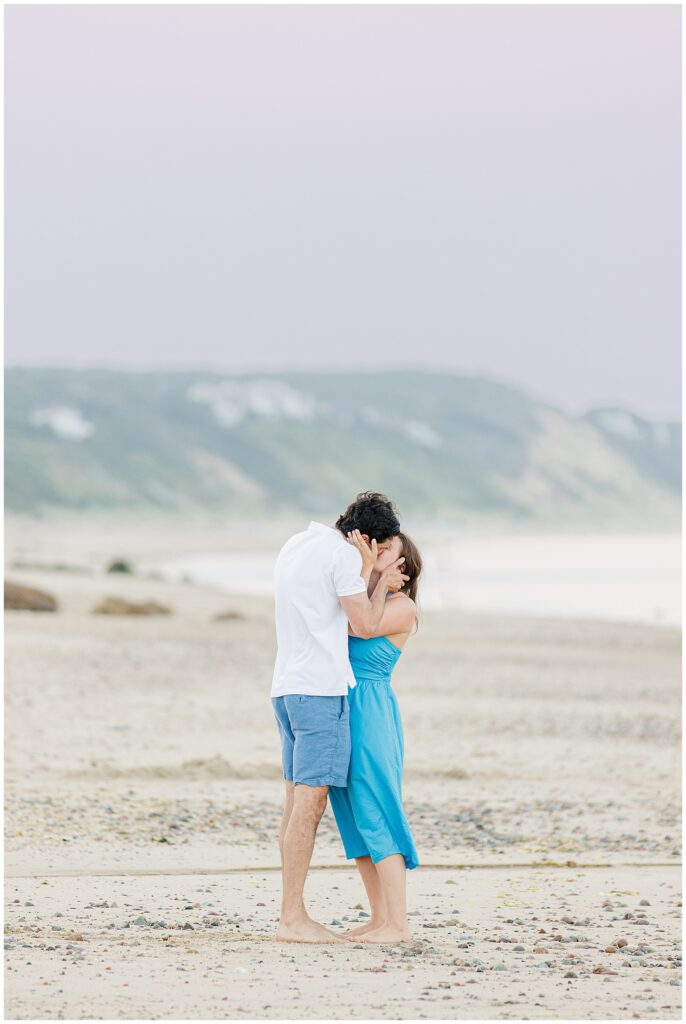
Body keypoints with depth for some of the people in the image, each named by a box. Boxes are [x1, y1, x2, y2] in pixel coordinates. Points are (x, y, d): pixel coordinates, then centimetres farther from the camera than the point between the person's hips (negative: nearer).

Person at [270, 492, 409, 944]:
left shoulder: (295, 546, 17)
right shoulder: (343, 554, -10)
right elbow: (365, 624, -8)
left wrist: (377, 585, 20)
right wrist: (382, 586, 7)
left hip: (287, 686, 9)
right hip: (321, 689, -9)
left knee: (298, 803, 9)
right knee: (309, 805, -10)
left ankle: (293, 915, 9)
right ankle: (293, 918, -12)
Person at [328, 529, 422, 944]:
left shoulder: (403, 606, -5)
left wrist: (365, 568, -17)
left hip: (369, 713, -8)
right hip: (340, 709, 8)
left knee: (376, 817, -10)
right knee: (354, 820, 8)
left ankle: (399, 924, -10)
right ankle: (381, 918, 12)